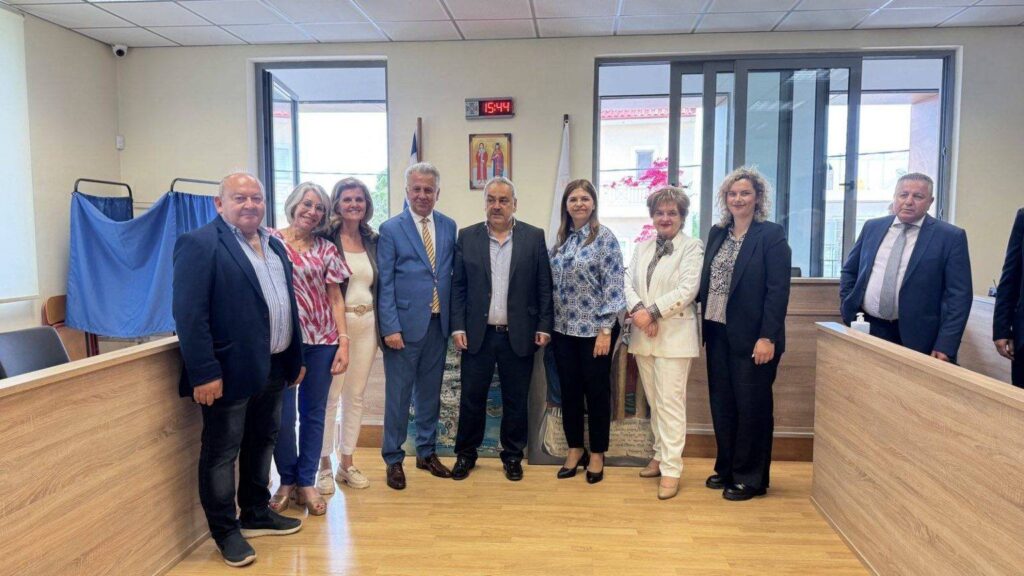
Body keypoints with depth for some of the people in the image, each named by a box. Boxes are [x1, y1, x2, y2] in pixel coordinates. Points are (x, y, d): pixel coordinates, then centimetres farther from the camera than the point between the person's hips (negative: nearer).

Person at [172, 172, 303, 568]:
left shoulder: (274, 245, 13)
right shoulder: (200, 244, -12)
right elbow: (189, 314, -18)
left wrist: (295, 358, 15)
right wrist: (204, 372, -22)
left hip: (273, 368, 8)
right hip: (231, 371, -8)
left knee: (262, 443, 20)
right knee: (221, 452, 7)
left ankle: (257, 514, 36)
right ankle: (225, 530, 22)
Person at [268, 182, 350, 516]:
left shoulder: (326, 249, 8)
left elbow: (336, 299, 8)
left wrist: (343, 342, 1)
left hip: (321, 340, 3)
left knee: (314, 413, 8)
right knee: (283, 415, 1)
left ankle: (307, 483, 21)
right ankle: (287, 480, 21)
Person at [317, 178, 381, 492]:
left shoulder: (373, 240, 9)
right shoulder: (326, 239, -6)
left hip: (366, 325, 5)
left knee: (355, 395, 12)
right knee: (329, 396, 0)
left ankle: (347, 462, 24)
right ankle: (324, 466, 15)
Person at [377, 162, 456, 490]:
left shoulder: (449, 227, 7)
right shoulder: (391, 229, -5)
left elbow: (453, 275, 10)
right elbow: (385, 284, -7)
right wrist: (391, 327, -13)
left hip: (438, 324, 4)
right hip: (405, 325, -4)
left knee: (430, 393, 15)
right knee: (398, 395, 4)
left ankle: (427, 453, 30)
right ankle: (393, 459, 19)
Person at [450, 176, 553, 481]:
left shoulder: (534, 237, 1)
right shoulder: (467, 237, 4)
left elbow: (544, 286, 2)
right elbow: (458, 287, 4)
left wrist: (544, 326, -3)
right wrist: (458, 326, -3)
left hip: (519, 335, 0)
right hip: (478, 334, 1)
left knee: (515, 400, 9)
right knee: (471, 397, 9)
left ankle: (512, 456, 26)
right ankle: (465, 454, 26)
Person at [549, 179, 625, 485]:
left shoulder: (605, 238, -9)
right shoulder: (561, 239, 8)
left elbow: (613, 286, -12)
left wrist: (605, 330, -16)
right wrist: (548, 324, 9)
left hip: (594, 329, -5)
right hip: (564, 329, 5)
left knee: (597, 391, 6)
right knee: (569, 390, 11)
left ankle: (597, 454, 21)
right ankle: (575, 449, 27)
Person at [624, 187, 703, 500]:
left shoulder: (692, 247, -2)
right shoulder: (643, 247, 15)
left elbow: (687, 289, -13)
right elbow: (628, 281, 5)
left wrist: (653, 312, -17)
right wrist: (638, 310, -13)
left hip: (674, 335, -5)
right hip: (643, 335, 5)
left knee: (670, 401, -6)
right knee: (654, 401, 13)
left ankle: (671, 469, 0)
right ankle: (660, 455, 27)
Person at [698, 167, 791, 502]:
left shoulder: (771, 235, -8)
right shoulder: (717, 233, 10)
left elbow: (778, 290, -13)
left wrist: (767, 337, -18)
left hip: (751, 337, -6)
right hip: (718, 333, 6)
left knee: (752, 407, 5)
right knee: (721, 404, 13)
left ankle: (751, 478, 19)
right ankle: (726, 468, 29)